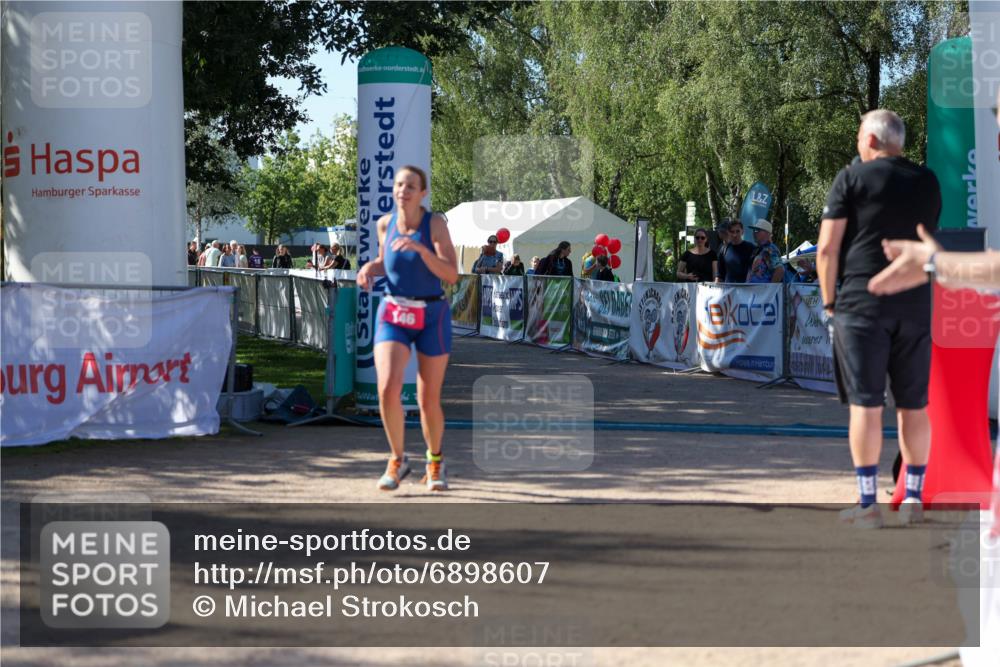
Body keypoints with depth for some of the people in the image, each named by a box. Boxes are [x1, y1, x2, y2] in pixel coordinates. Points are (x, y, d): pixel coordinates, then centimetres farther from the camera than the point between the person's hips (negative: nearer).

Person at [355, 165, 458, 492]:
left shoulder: (435, 223, -12)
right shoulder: (385, 223, -1)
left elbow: (452, 275, -19)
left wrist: (419, 247, -30)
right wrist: (369, 269, -3)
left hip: (432, 317, -2)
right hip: (393, 315, 2)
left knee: (429, 401, 5)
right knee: (388, 389, -19)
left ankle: (435, 462, 31)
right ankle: (398, 459, 2)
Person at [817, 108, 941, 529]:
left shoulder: (852, 178, -2)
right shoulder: (928, 182, 13)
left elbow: (827, 249, -6)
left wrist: (829, 303, 3)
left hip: (861, 304, -4)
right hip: (915, 306, 4)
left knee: (865, 403, -2)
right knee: (914, 405, 9)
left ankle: (868, 504, -2)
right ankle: (914, 498, 13)